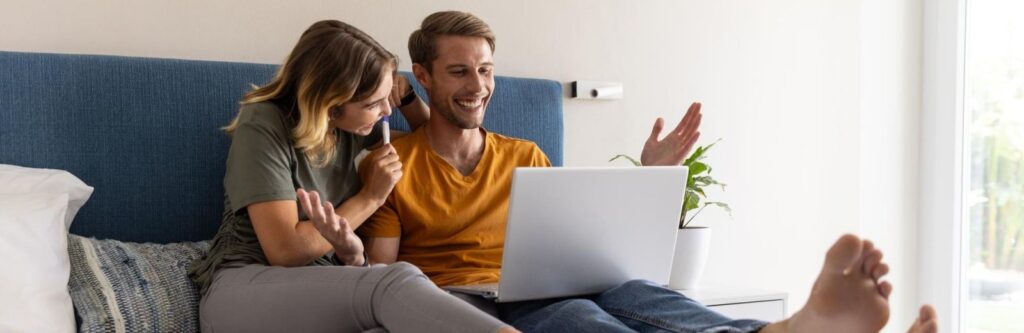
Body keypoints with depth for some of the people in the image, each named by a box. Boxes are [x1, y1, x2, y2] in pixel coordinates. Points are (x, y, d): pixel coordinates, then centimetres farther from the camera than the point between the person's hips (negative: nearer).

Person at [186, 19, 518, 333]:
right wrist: (371, 196, -10)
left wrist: (406, 95, 5)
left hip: (323, 289, 6)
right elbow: (285, 251, -18)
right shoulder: (263, 126, -13)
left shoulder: (354, 127, 6)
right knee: (396, 283, -35)